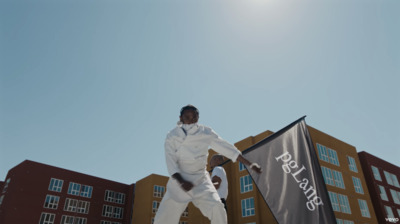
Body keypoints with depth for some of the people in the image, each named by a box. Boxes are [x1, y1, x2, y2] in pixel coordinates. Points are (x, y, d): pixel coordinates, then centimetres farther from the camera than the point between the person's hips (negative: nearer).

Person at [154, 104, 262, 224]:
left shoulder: (206, 132, -4)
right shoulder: (172, 135, -7)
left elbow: (226, 148, -3)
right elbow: (170, 161, -12)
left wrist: (249, 163, -5)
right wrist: (181, 181, -27)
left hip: (201, 179, 1)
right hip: (179, 180, 0)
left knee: (217, 209, -17)